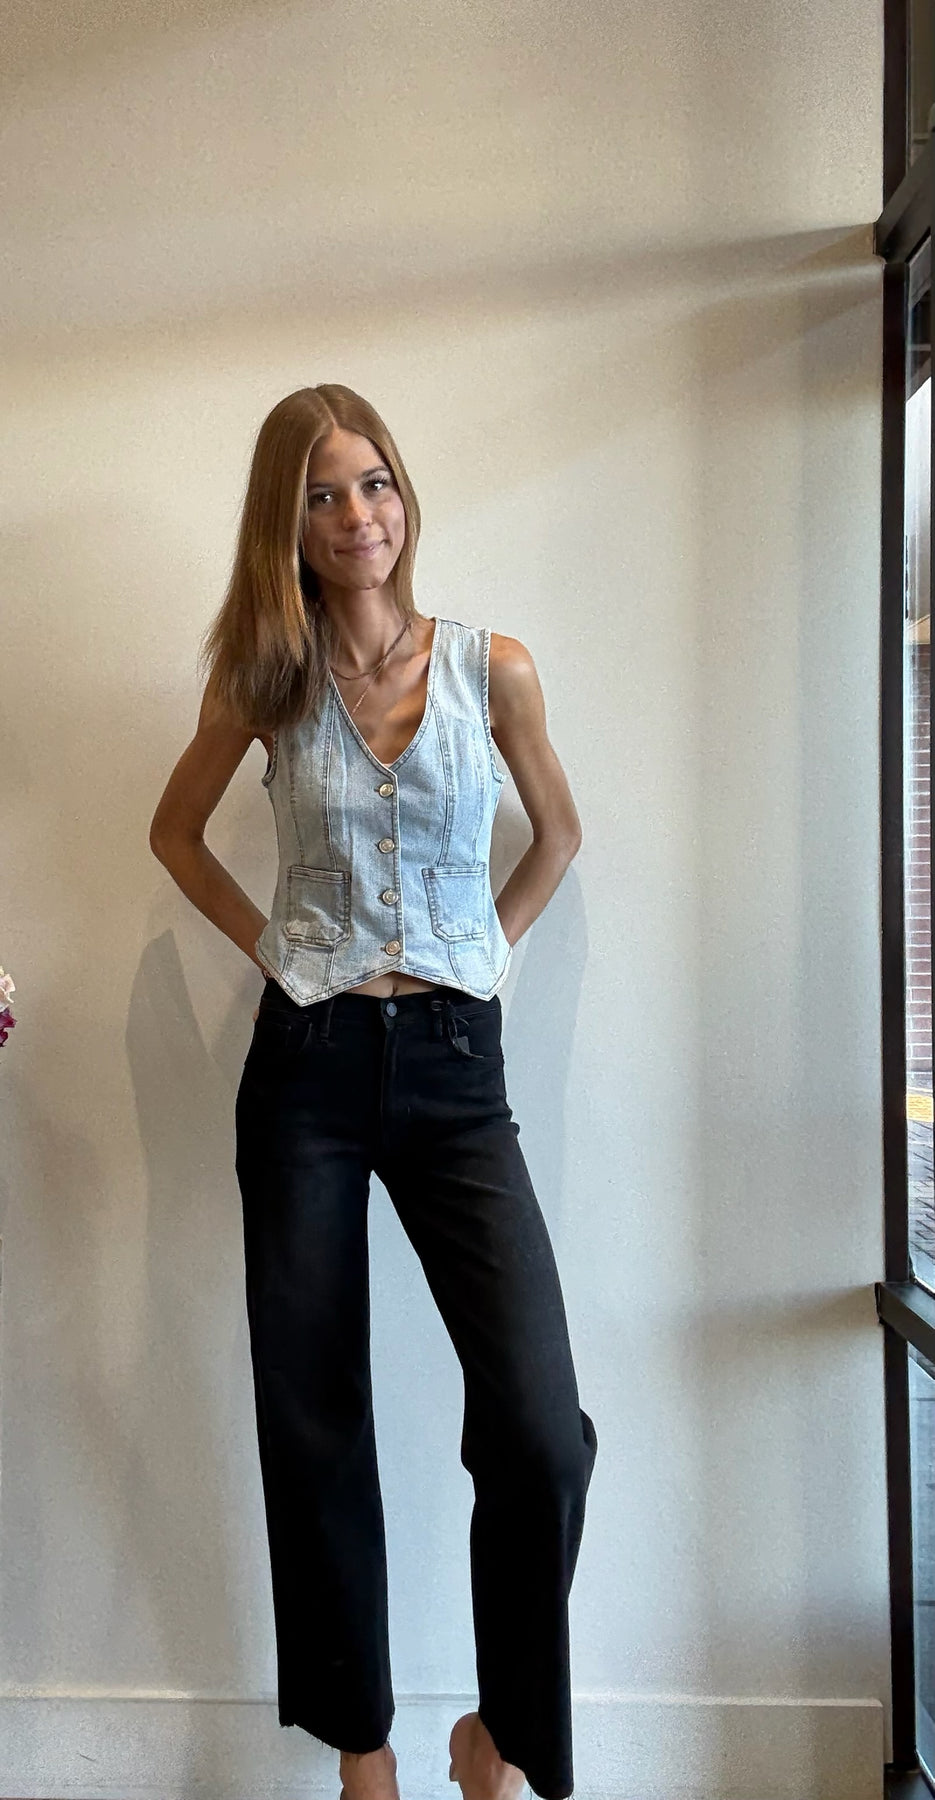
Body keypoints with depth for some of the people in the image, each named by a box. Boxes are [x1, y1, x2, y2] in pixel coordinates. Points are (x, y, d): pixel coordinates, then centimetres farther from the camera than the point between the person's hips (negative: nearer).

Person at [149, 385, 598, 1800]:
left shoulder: (492, 667, 0)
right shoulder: (264, 681, 3)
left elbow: (559, 836, 14)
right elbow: (176, 831, 17)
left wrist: (484, 949, 5)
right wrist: (266, 943, 6)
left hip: (454, 1067, -1)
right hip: (308, 1065, 1)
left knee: (541, 1435, -9)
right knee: (313, 1422, 8)